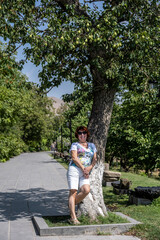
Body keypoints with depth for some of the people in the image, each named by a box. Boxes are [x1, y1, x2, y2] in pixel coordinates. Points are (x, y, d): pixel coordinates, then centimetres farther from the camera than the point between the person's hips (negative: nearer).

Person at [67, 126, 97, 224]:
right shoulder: (75, 145, 11)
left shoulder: (92, 145, 23)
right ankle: (73, 217, -13)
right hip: (74, 169, -3)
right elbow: (74, 158, -2)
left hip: (86, 172, 3)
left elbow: (95, 159, 17)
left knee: (86, 190, -19)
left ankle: (72, 204, 5)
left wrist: (90, 167, -3)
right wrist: (83, 168, -10)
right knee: (73, 192, -12)